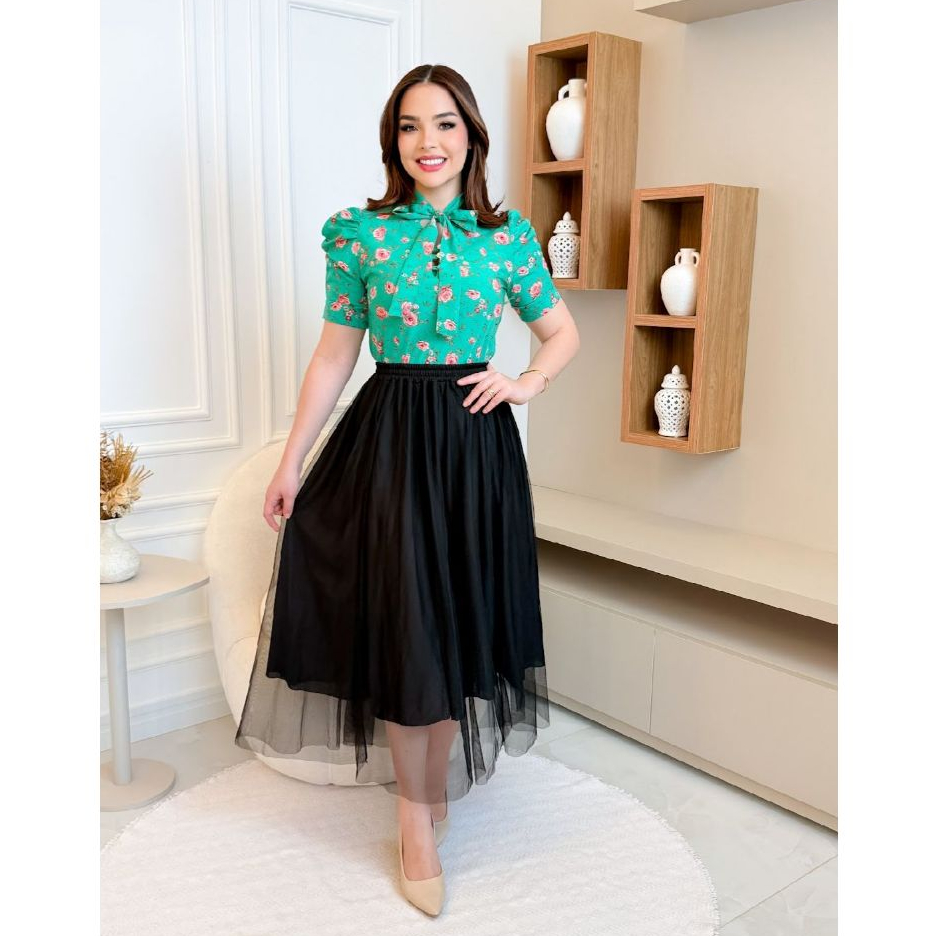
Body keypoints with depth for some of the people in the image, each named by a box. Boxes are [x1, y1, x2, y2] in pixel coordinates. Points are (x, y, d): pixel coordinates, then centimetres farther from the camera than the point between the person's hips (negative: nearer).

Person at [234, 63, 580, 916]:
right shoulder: (361, 232, 1)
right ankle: (418, 816, 19)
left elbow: (562, 332, 14)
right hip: (389, 438, -1)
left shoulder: (508, 235, 4)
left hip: (475, 442, 2)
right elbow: (335, 353, 3)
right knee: (400, 621, 1)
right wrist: (292, 461, 2)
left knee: (460, 616, 9)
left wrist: (525, 382, -5)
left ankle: (438, 772, 33)